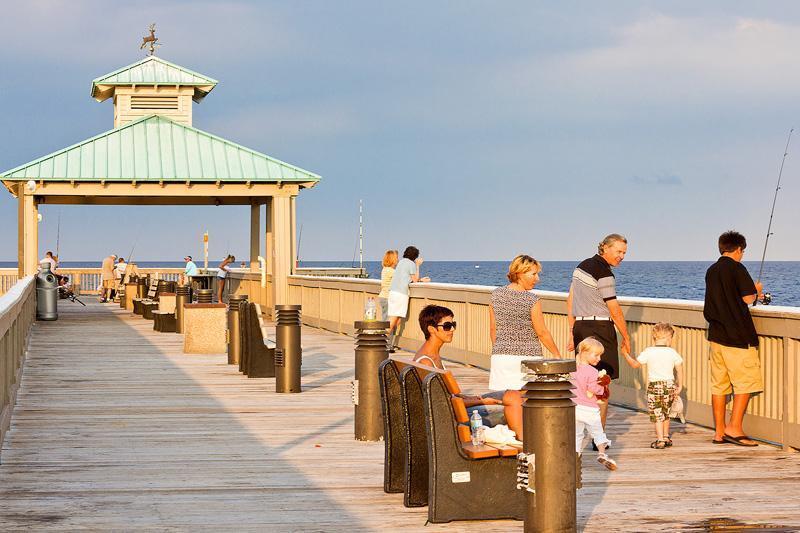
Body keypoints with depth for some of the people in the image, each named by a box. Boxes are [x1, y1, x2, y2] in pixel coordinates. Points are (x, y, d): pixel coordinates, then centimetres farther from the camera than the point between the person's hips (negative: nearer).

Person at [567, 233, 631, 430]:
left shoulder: (583, 266, 13)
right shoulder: (604, 273, -14)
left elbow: (570, 301, 17)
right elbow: (614, 310, -12)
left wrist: (572, 333, 19)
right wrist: (626, 338, -1)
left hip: (580, 326, 8)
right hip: (600, 328, -8)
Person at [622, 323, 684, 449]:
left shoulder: (649, 352, -7)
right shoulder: (672, 352, -1)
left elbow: (635, 364, -1)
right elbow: (679, 370, 2)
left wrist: (626, 354, 14)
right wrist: (680, 386, 10)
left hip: (654, 385, -3)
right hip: (669, 384, 3)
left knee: (656, 413, 0)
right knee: (666, 412, 19)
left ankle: (660, 440, -7)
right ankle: (666, 437, 28)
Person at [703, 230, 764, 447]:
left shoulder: (711, 271, 15)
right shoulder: (737, 268, -9)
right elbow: (748, 298, -14)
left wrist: (752, 293, 28)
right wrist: (756, 290, 8)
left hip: (716, 335, 8)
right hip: (737, 335, -8)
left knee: (719, 383, 8)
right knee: (746, 380, -2)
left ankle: (719, 432, 9)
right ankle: (734, 428, -9)